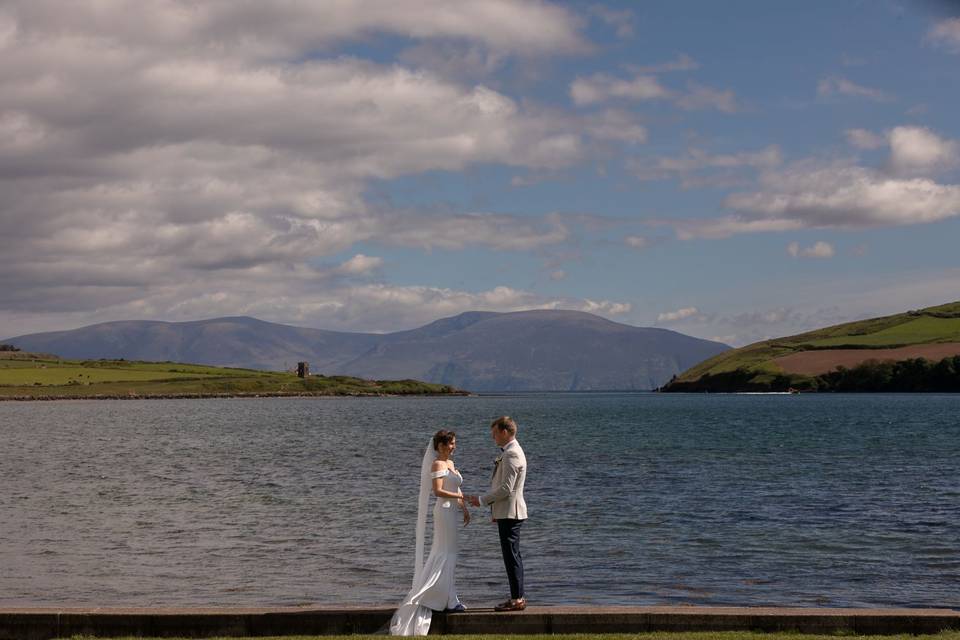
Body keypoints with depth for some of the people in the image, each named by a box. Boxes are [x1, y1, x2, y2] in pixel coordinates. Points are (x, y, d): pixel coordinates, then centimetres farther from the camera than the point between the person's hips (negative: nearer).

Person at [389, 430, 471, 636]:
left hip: (451, 510, 9)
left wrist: (465, 508, 11)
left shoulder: (450, 463, 16)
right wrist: (460, 497, -22)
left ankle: (429, 597, 18)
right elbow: (438, 490, -20)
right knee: (447, 554, -5)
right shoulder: (437, 464, -12)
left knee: (441, 554, 12)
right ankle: (450, 601, -2)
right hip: (444, 510, -9)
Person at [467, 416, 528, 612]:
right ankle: (517, 597, 18)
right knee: (512, 555, 13)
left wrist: (482, 500, -12)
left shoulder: (511, 455, -17)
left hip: (510, 513, -11)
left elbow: (506, 489, -21)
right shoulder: (511, 452, 16)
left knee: (512, 555, -7)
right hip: (507, 512, 11)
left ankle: (517, 599, -5)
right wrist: (496, 511, 22)